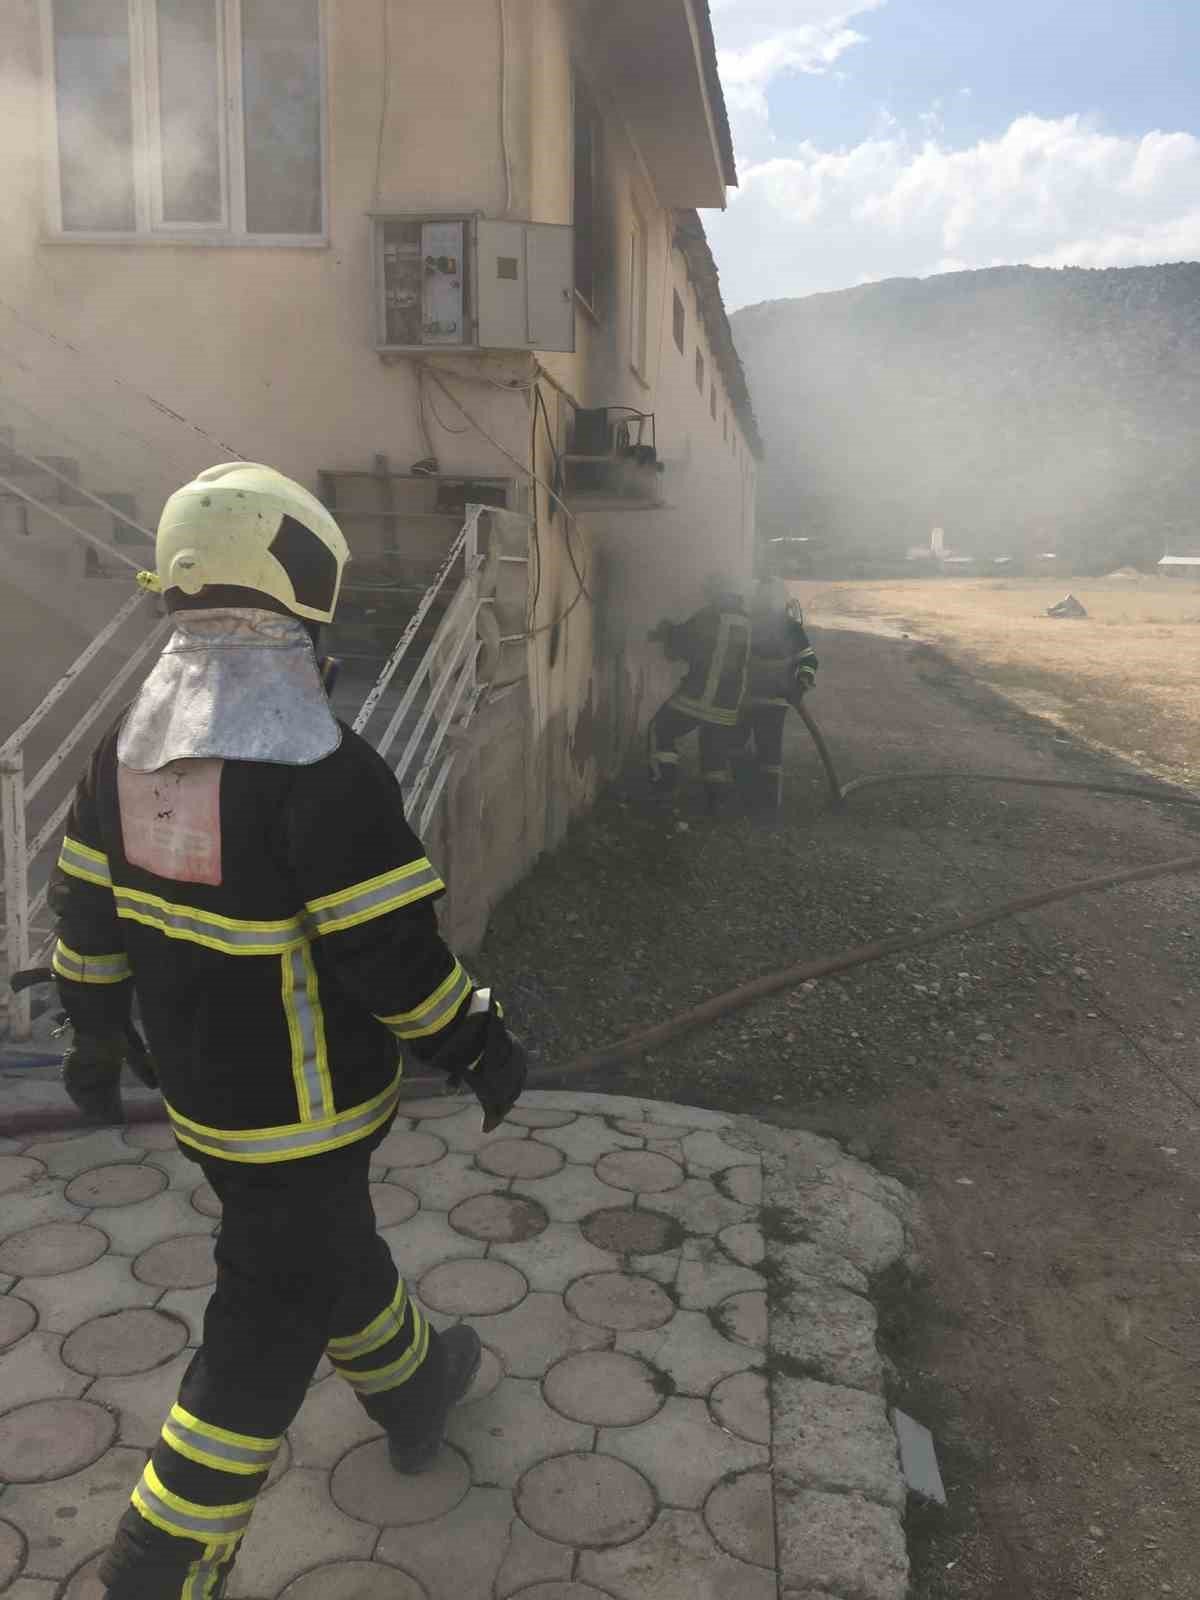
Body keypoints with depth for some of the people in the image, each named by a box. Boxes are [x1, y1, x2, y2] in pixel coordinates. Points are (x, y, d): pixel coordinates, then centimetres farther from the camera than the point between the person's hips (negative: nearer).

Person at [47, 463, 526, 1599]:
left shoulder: (131, 745, -3)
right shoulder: (319, 772, -28)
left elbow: (87, 912, 7)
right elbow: (393, 955, -25)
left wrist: (97, 1035, 21)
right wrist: (479, 1048, -9)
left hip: (198, 1088, 8)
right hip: (300, 1108, -8)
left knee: (327, 1240, 28)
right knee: (269, 1327, 10)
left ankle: (410, 1387, 52)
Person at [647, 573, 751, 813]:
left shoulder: (709, 617, -11)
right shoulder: (745, 622, 9)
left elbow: (680, 644, -2)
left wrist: (665, 632, 19)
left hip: (699, 696, -6)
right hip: (729, 702, 6)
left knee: (660, 729, 11)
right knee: (717, 750, 17)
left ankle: (665, 780, 2)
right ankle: (715, 800, 16)